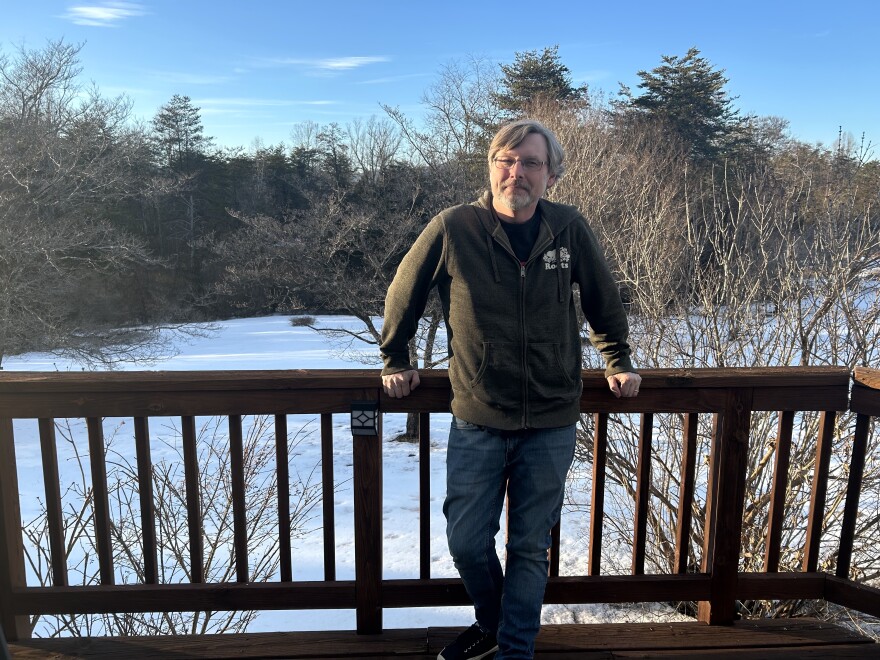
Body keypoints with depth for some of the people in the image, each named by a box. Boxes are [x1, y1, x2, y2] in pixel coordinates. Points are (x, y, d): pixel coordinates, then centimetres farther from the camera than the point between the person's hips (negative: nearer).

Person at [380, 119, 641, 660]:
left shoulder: (570, 229, -5)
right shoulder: (452, 228, -10)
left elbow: (604, 302, 11)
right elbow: (403, 296, 5)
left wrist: (618, 363, 17)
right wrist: (396, 362, 12)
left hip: (552, 425, 1)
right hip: (477, 422, 0)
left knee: (531, 546, 12)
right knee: (467, 542, 9)